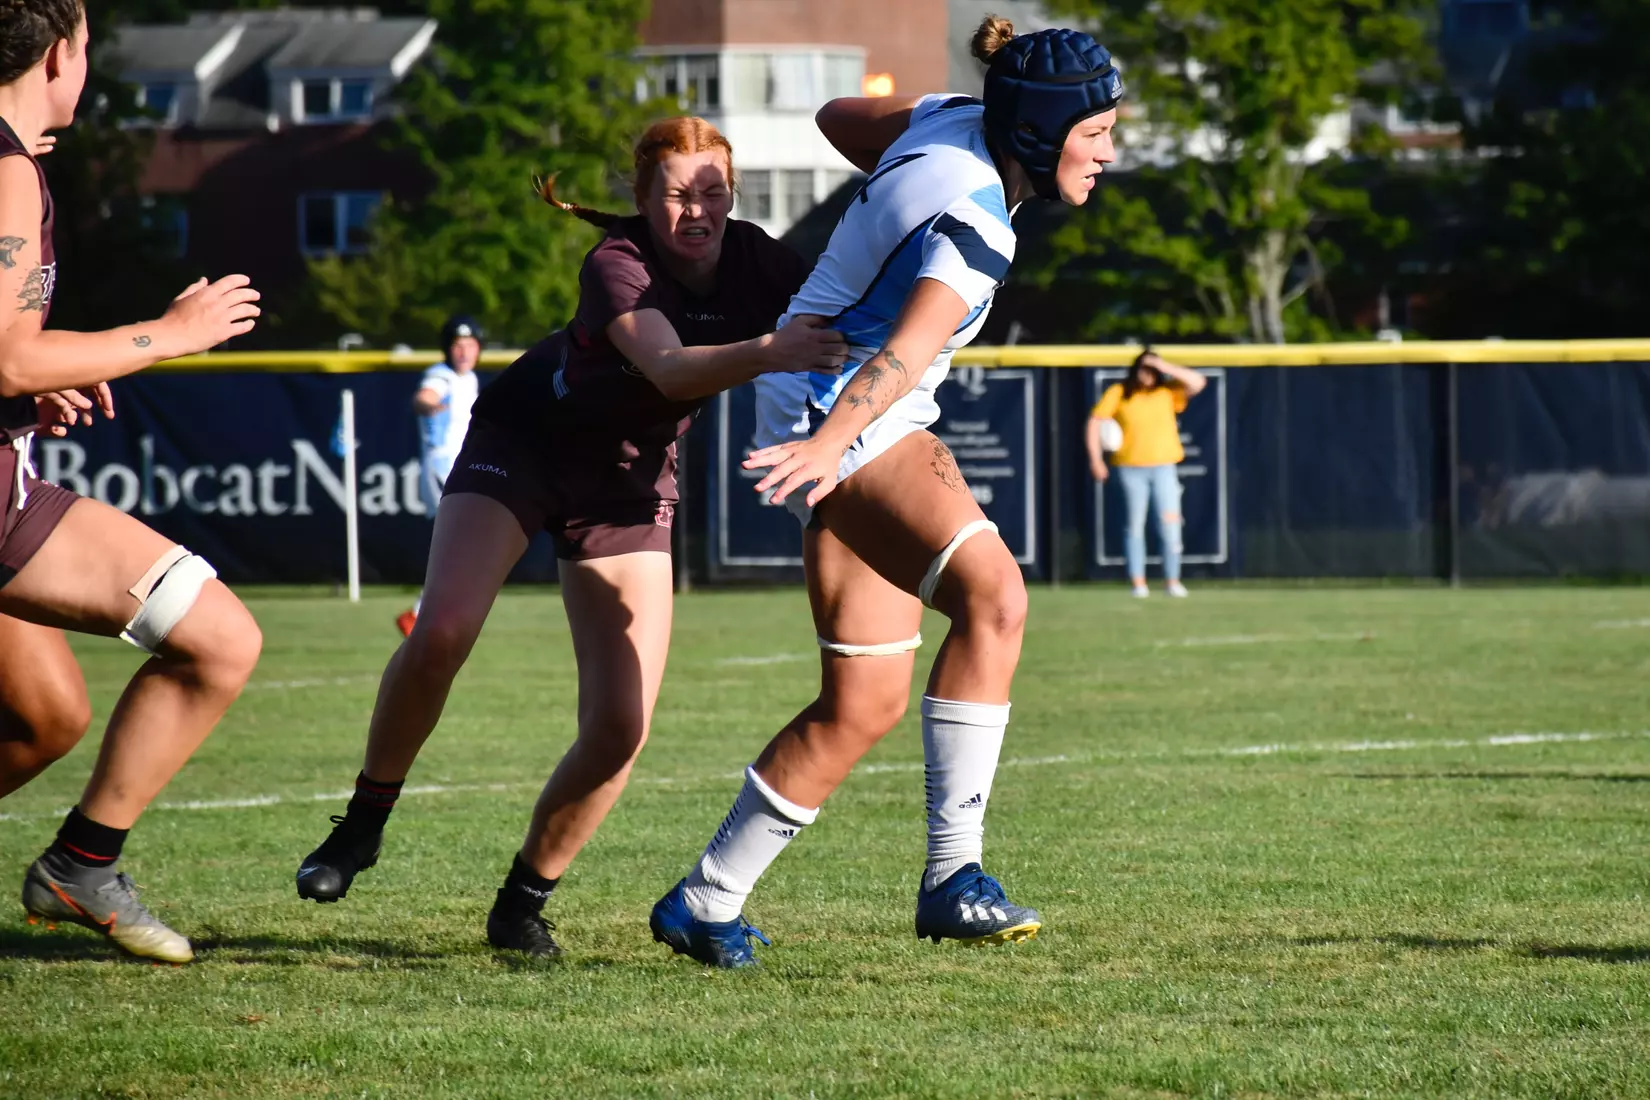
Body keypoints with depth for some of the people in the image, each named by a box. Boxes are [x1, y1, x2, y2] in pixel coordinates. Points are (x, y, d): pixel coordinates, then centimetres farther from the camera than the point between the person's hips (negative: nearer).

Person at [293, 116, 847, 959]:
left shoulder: (755, 262, -14)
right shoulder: (617, 265, -28)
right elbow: (670, 370, -45)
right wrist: (767, 352, -62)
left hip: (630, 484, 4)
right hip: (522, 439, -3)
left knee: (621, 727, -11)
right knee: (441, 634, -25)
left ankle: (524, 902, 8)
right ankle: (362, 827, -1)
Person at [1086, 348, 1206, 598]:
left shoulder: (1168, 391, 4)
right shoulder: (1117, 393, 1)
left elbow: (1197, 383, -7)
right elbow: (1094, 422, 1)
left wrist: (1166, 367, -14)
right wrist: (1095, 458, -7)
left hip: (1163, 466, 1)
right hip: (1130, 467, -1)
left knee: (1170, 521, -5)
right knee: (1135, 524, 2)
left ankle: (1172, 580, 2)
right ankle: (1138, 581, 6)